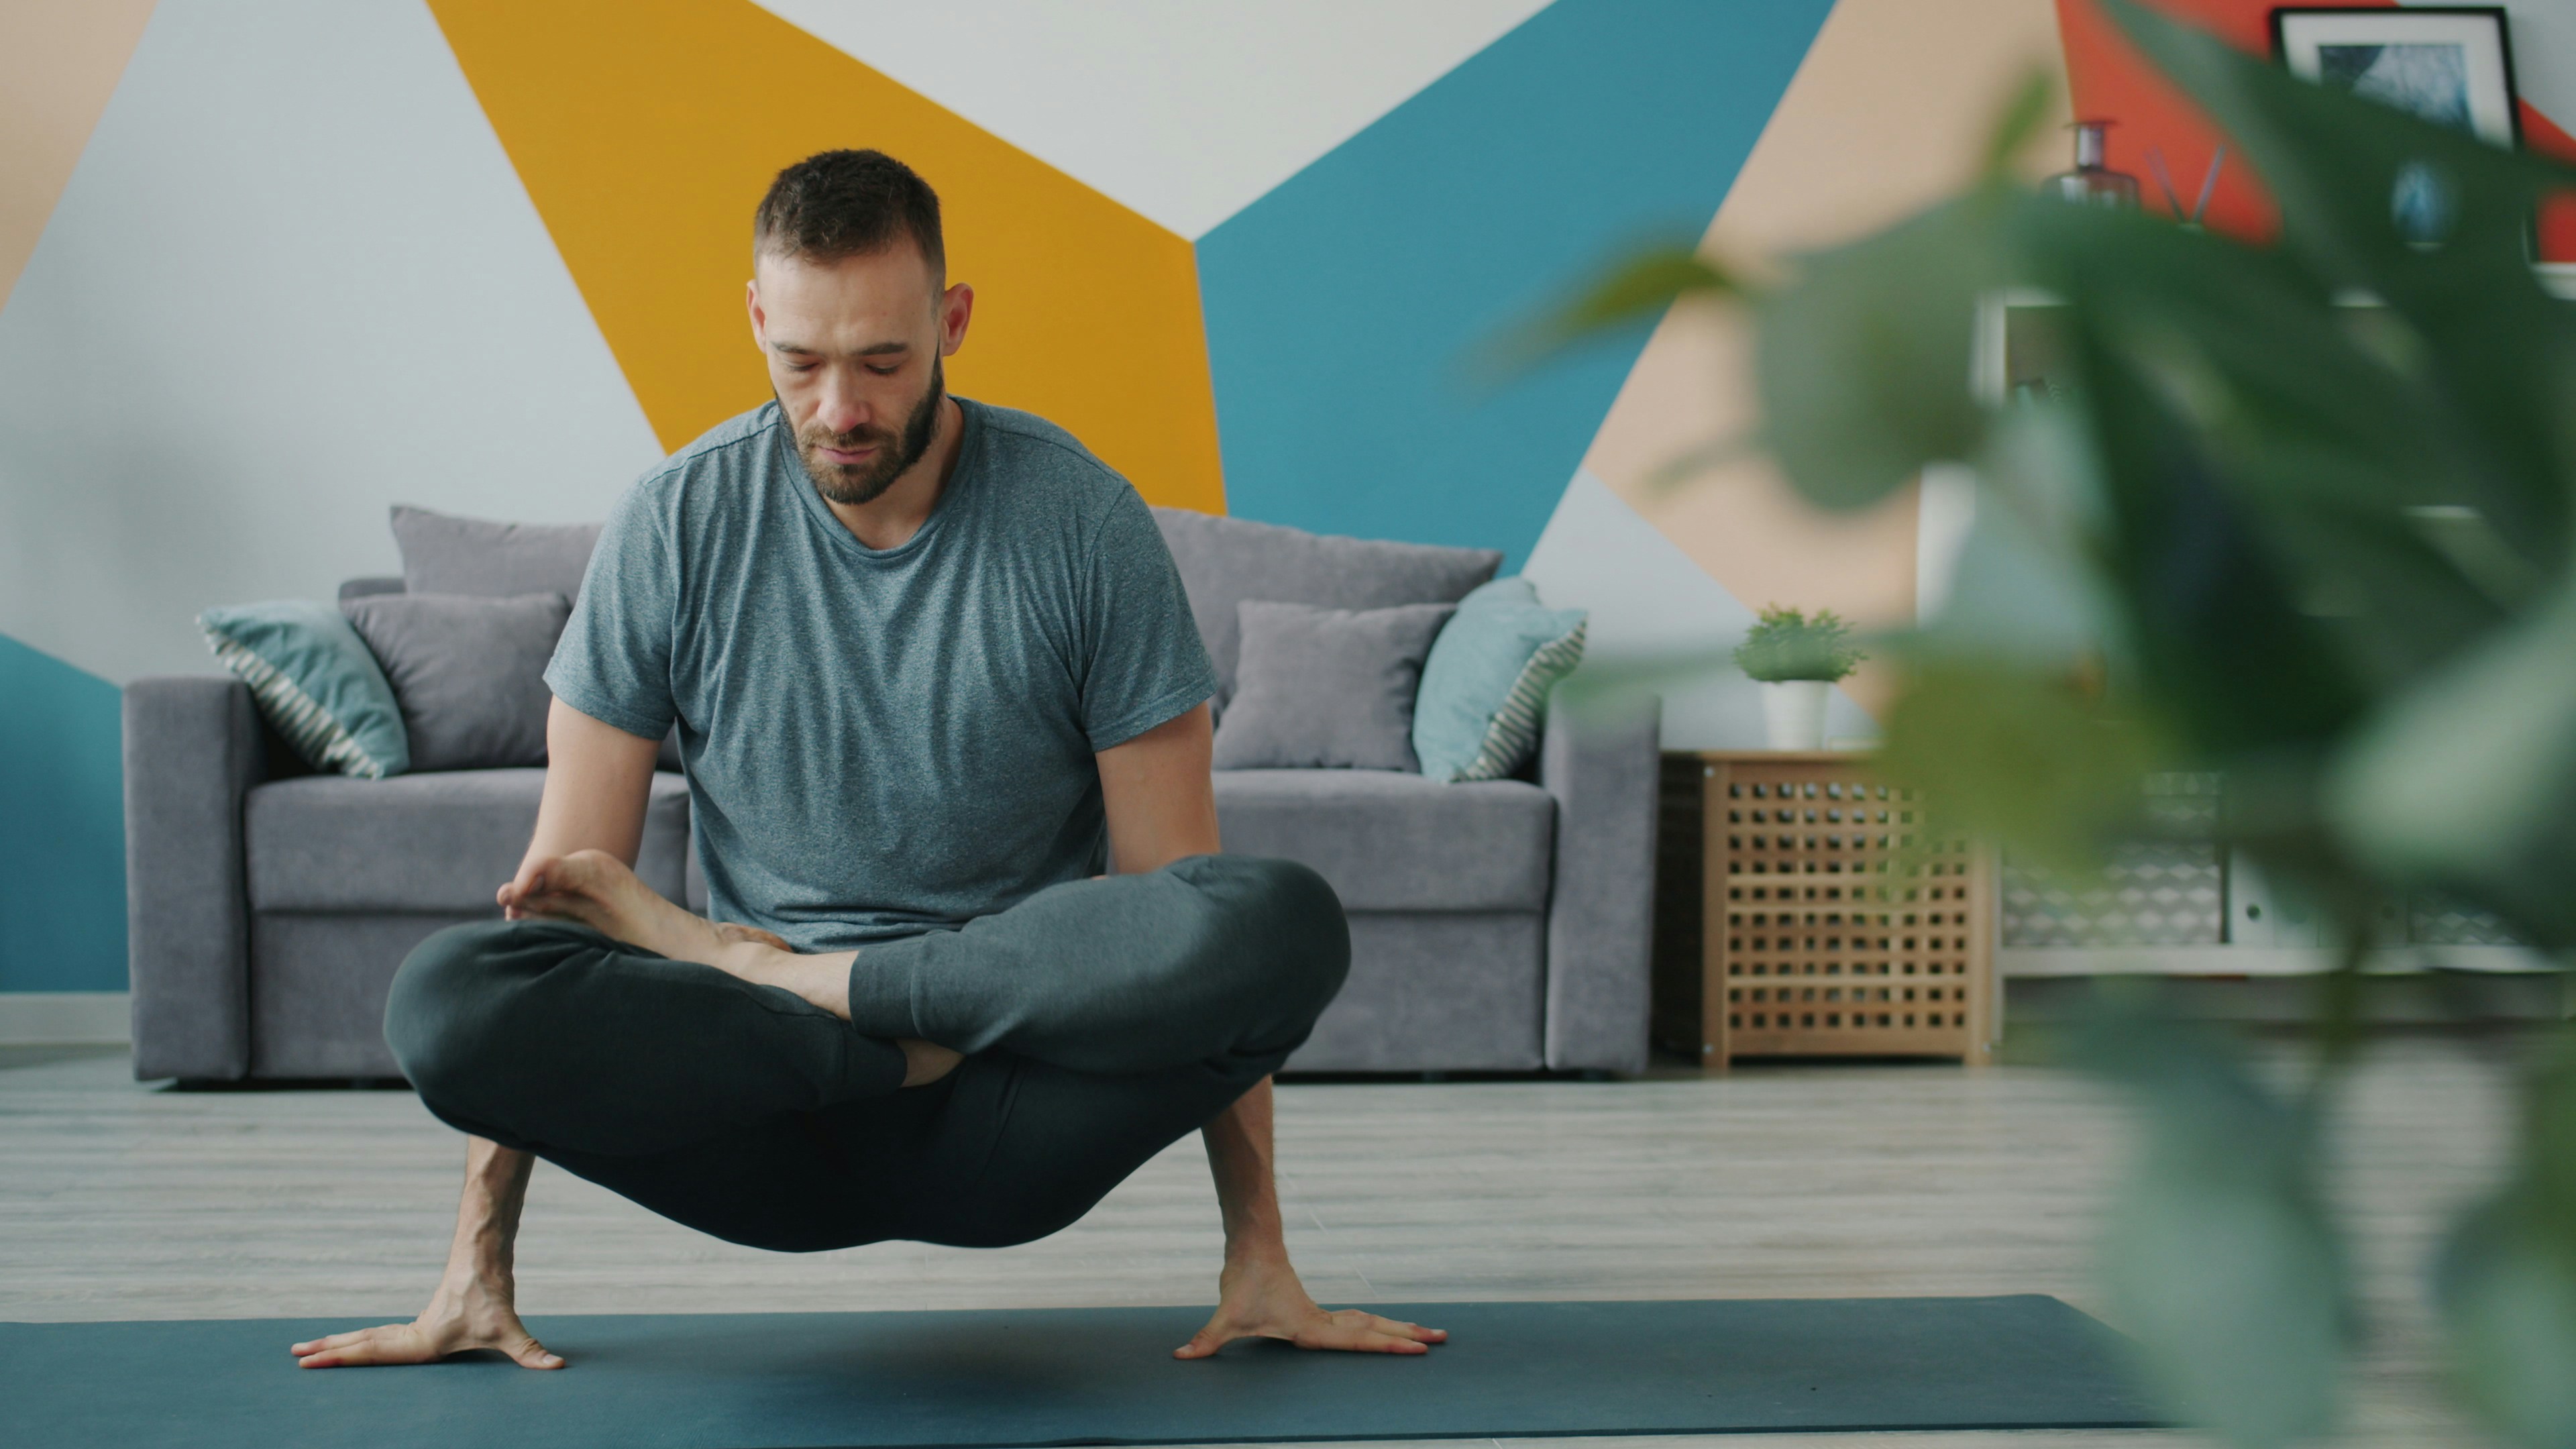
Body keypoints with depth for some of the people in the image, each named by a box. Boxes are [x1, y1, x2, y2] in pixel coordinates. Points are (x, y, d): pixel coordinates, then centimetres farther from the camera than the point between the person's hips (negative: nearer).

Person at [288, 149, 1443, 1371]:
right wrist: (478, 1265, -8)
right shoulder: (676, 528, -4)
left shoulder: (1083, 525, -7)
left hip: (1012, 1135, 1)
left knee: (1290, 923, -31)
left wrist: (1258, 1255, -13)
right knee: (440, 998, -27)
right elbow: (560, 882, -4)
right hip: (776, 1137, 0)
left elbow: (1194, 916, -7)